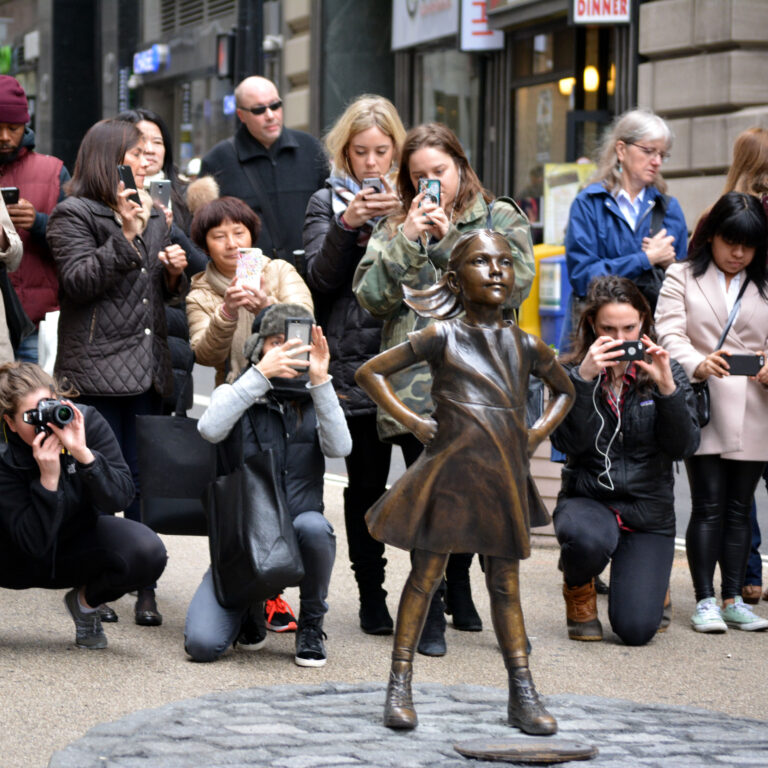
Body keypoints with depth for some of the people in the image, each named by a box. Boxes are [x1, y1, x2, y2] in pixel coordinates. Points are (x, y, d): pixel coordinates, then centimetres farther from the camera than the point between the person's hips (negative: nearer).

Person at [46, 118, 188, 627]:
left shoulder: (153, 216, 19)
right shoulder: (74, 214, -1)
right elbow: (79, 282, -13)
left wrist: (175, 272, 3)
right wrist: (125, 236, -18)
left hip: (147, 370, 6)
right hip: (96, 370, -6)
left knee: (146, 480, 3)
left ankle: (145, 589, 7)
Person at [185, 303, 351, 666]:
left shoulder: (315, 402, 8)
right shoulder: (237, 394, 4)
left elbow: (339, 447, -13)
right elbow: (210, 429, -19)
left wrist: (320, 381, -20)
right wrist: (260, 374, -24)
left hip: (299, 540, 1)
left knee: (312, 526, -38)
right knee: (202, 644, -21)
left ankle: (311, 626, -10)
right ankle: (250, 612, 17)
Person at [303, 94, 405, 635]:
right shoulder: (329, 202, 11)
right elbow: (320, 279, -1)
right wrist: (347, 225, -16)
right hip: (357, 358, -1)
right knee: (367, 481, 0)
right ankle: (372, 595, 8)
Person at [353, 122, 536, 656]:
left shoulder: (501, 218, 10)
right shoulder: (394, 228, 14)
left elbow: (513, 285, -6)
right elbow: (372, 296, 2)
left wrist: (450, 241, -8)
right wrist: (408, 241, -7)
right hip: (416, 385, 0)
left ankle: (458, 583, 33)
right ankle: (431, 610, 4)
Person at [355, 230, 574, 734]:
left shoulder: (526, 345, 8)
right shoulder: (443, 337, -3)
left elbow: (565, 390, 27)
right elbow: (370, 373, 0)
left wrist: (539, 433, 11)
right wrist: (414, 422, -5)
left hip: (505, 479, 4)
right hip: (449, 472, -3)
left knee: (506, 586, 8)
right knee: (426, 577, 2)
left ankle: (524, 696, 11)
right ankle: (400, 687, 10)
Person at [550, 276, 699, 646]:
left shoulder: (665, 372, 1)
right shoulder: (571, 373, -2)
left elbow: (683, 447, -9)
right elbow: (566, 442, -16)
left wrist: (667, 388, -23)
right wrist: (584, 378, -26)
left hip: (648, 511, 1)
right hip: (587, 500, -1)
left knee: (636, 630, -14)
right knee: (588, 539, -39)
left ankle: (650, 582, 25)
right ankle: (578, 590, 0)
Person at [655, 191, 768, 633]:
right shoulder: (683, 277, 7)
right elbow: (670, 333, -5)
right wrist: (696, 365, -25)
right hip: (702, 403, -3)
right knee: (709, 506, -6)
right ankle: (705, 601, -3)